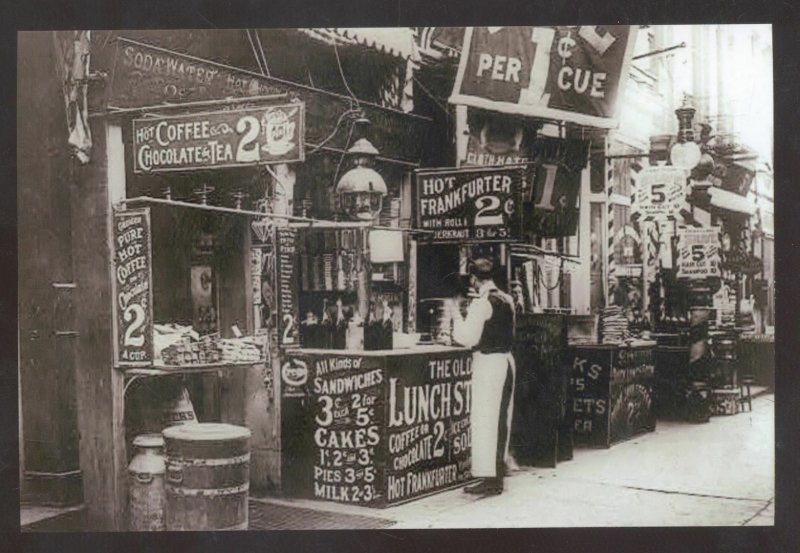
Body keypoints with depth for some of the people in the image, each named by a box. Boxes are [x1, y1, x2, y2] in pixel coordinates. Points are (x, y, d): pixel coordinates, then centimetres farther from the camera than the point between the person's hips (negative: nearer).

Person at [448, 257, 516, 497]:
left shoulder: (482, 303, -15)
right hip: (506, 360, 9)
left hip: (488, 363, -9)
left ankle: (489, 479, -1)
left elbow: (468, 337, -17)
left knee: (484, 420, -3)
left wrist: (456, 315, -4)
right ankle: (498, 472, 22)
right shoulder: (507, 300, 10)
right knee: (501, 418, 14)